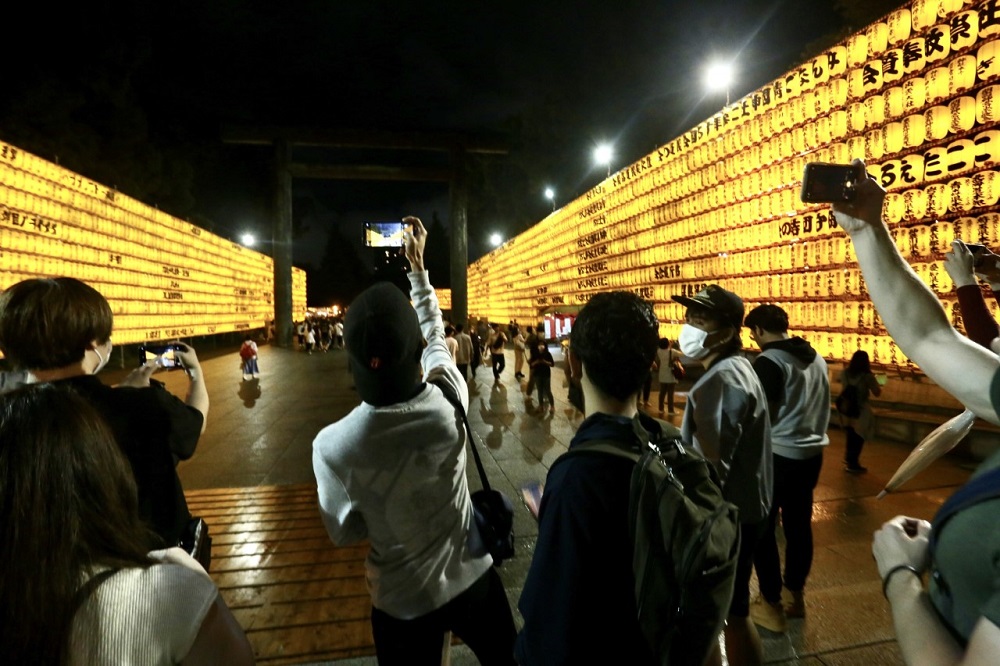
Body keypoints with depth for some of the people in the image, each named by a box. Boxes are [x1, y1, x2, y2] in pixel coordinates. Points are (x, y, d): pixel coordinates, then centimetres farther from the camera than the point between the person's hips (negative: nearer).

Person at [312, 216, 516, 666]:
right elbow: (435, 333, -4)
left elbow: (345, 532, -9)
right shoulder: (449, 400, -25)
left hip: (403, 602, -1)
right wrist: (417, 265, 7)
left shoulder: (332, 445, -27)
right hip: (471, 577, 2)